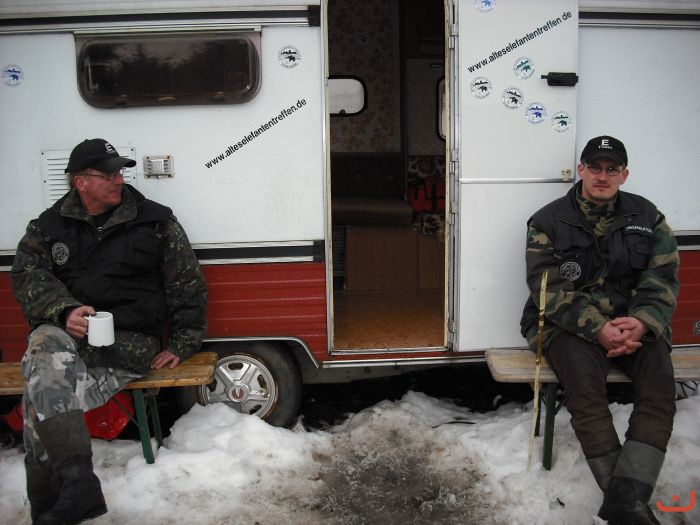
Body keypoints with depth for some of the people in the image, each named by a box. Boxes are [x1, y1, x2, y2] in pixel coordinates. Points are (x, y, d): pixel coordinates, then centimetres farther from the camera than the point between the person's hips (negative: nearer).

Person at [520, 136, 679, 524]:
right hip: (569, 324, -3)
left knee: (660, 384, -26)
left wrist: (642, 322, -17)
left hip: (634, 322, 3)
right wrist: (597, 328, -21)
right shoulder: (548, 222, 1)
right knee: (585, 388, -30)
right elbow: (549, 289, -8)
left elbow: (663, 278, 4)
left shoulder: (647, 216, 10)